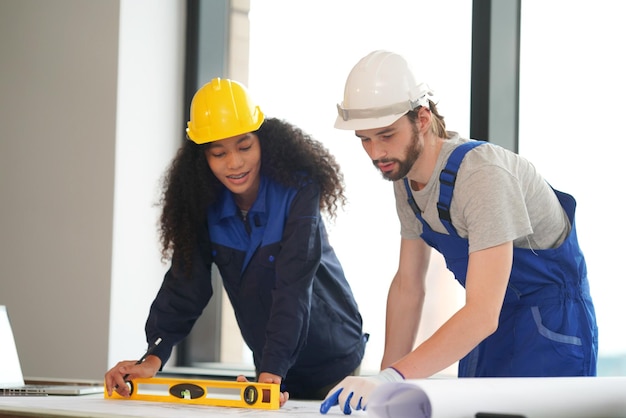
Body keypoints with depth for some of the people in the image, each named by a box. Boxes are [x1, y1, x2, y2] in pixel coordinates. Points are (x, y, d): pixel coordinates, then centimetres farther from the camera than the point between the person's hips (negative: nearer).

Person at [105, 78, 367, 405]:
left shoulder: (298, 190, -21)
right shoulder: (206, 205, -8)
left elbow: (293, 286, -30)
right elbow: (185, 283, -11)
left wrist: (272, 373, -40)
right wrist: (153, 359, -26)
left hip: (333, 366, -4)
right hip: (270, 366, 4)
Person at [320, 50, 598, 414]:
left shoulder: (481, 174, -29)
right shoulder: (405, 174, -3)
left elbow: (482, 314, -36)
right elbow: (408, 285, 6)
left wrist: (392, 377, -43)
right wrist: (382, 385, 1)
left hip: (551, 320, -7)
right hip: (492, 320, 7)